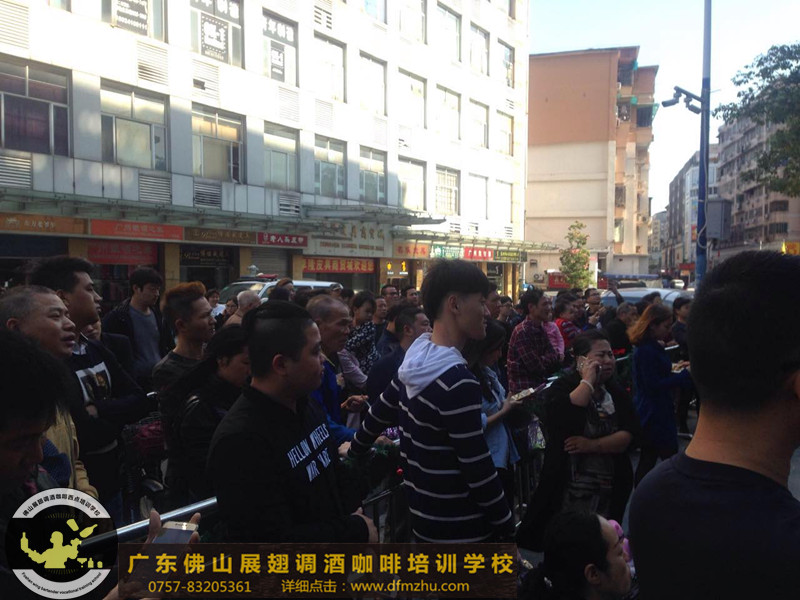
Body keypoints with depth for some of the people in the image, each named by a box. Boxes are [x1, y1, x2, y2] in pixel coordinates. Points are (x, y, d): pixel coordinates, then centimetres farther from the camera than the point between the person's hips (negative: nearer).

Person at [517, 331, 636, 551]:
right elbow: (560, 421, -31)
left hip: (610, 491, 5)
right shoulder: (561, 388, -9)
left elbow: (629, 435, -6)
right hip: (570, 491, -5)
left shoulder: (616, 392, 7)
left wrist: (592, 445, -21)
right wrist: (588, 381, -22)